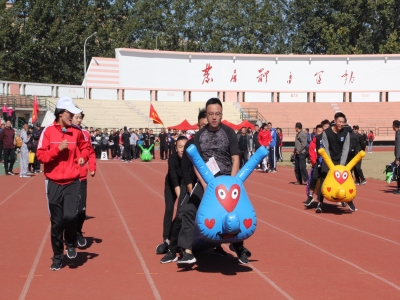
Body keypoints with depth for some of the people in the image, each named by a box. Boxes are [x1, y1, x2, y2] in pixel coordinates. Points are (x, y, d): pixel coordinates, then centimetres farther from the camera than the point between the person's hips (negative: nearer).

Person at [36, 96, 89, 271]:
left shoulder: (77, 132, 2)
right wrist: (58, 148, -19)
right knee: (56, 222, 5)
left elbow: (84, 146, 20)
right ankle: (57, 257, 22)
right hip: (54, 183, -1)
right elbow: (40, 155, -8)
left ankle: (71, 244, 12)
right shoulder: (48, 131, -5)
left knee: (70, 215, -18)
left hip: (72, 182, 1)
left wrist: (82, 157, 1)